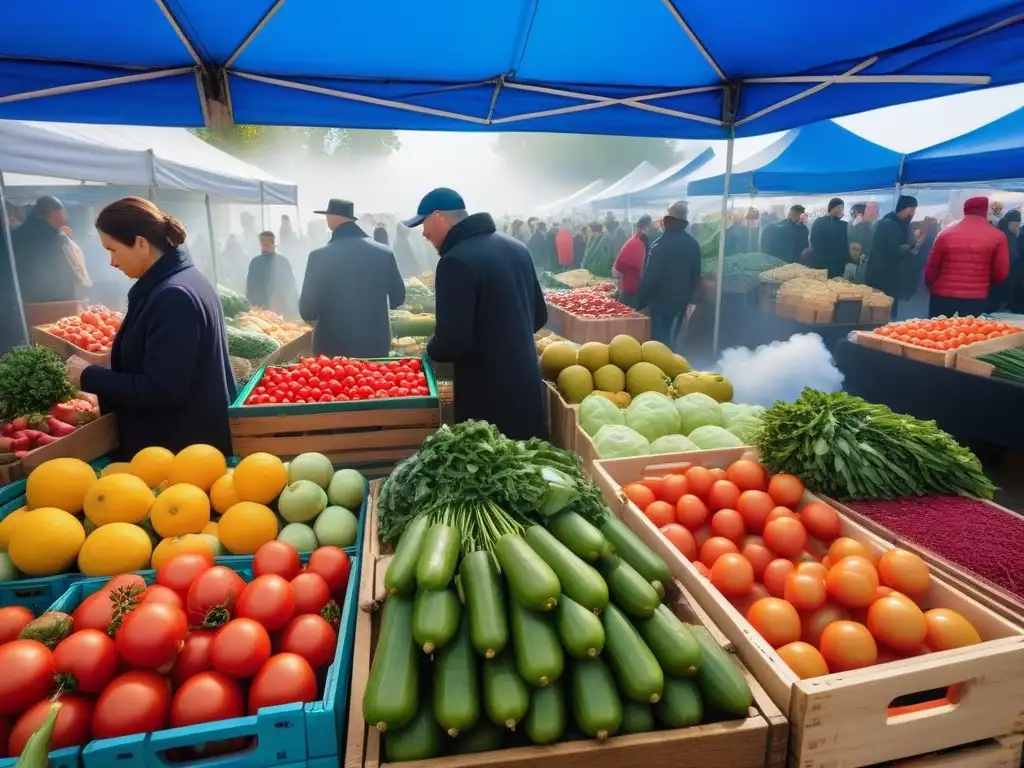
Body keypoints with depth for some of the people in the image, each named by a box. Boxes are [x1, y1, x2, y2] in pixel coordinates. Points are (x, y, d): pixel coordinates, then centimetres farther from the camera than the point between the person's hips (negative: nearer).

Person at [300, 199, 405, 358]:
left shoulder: (320, 256, -13)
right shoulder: (384, 253, -4)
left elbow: (307, 312, -11)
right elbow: (398, 299, 5)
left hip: (333, 348, -3)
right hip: (376, 346, 3)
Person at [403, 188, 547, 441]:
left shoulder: (456, 261, -17)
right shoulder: (515, 247, 9)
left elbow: (453, 341, -21)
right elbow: (539, 315, 16)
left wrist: (431, 351, -1)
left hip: (488, 396, -8)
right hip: (528, 385, 8)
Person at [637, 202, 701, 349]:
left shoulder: (662, 244, -16)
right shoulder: (693, 244, 7)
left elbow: (650, 276, -19)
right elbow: (696, 275, 15)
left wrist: (640, 302, -12)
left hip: (662, 300, -7)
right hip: (682, 300, 7)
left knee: (660, 338, -2)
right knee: (673, 337, 17)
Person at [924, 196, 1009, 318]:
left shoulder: (946, 233, 0)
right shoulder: (997, 236, -1)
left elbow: (931, 268, 5)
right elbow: (1001, 274, 0)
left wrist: (932, 288, 24)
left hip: (942, 299, 1)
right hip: (976, 301, 0)